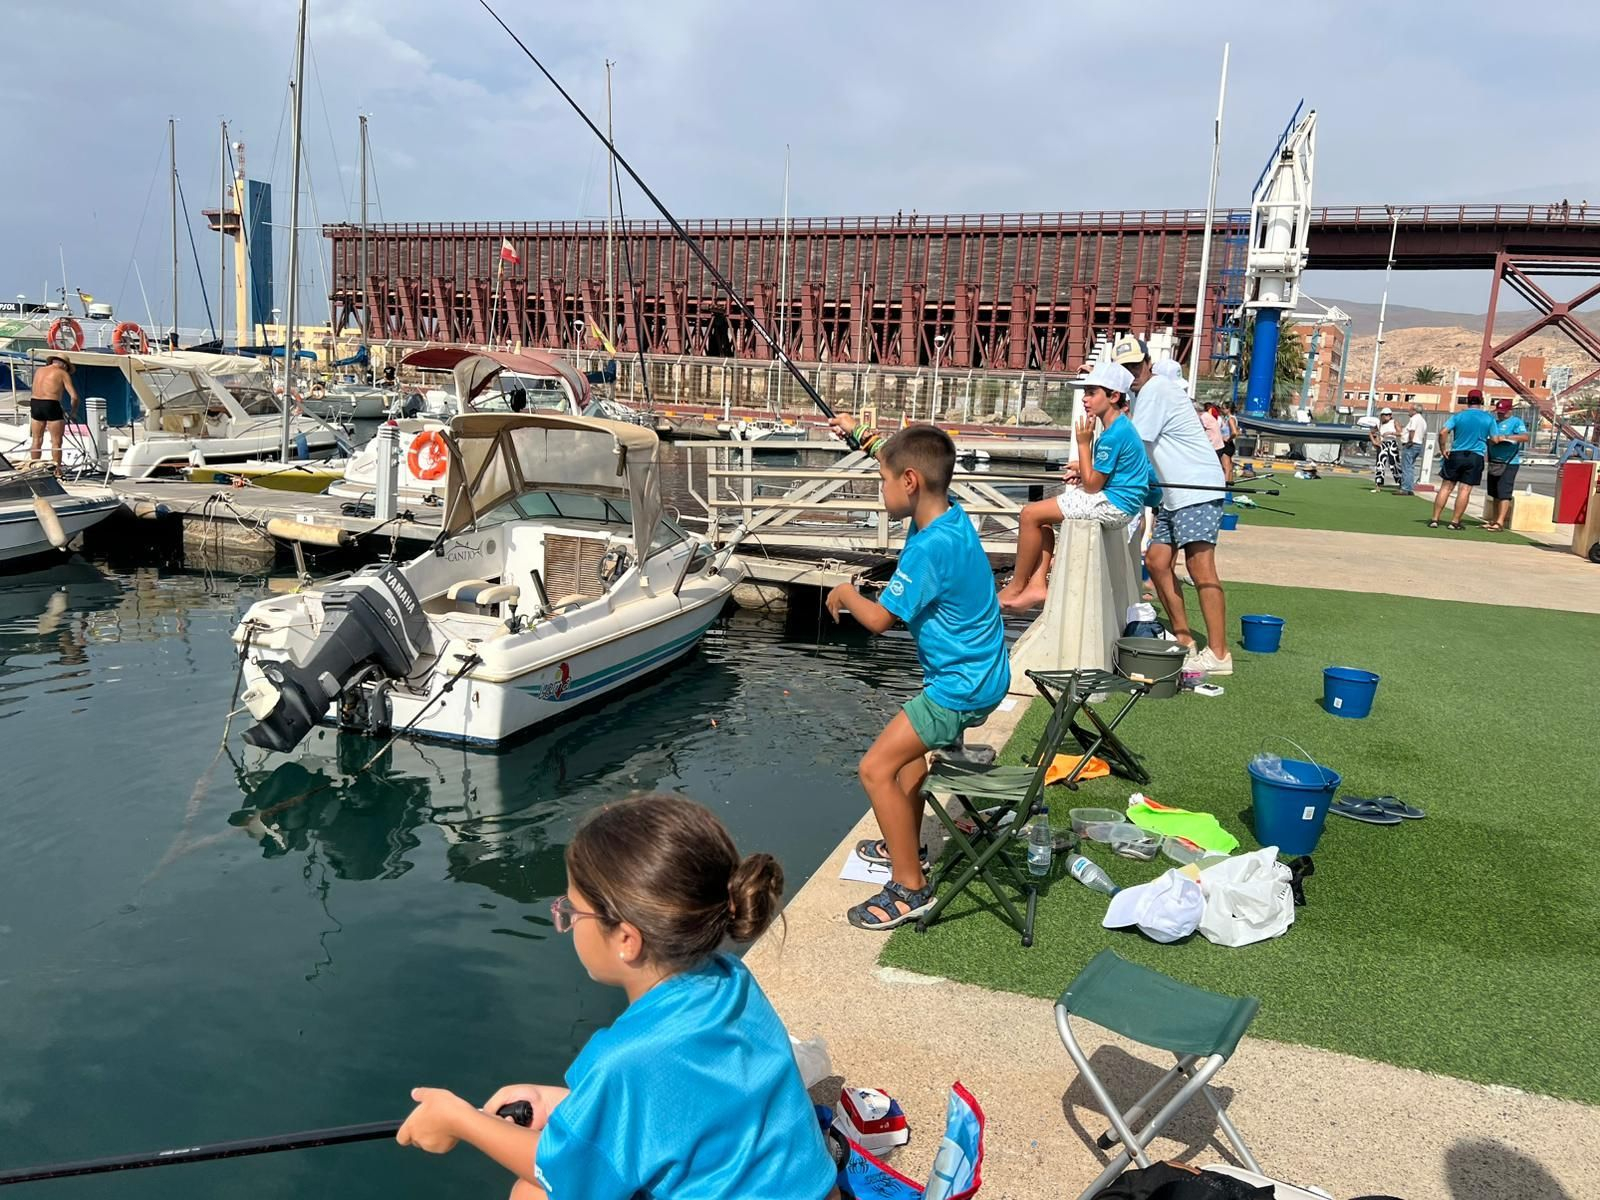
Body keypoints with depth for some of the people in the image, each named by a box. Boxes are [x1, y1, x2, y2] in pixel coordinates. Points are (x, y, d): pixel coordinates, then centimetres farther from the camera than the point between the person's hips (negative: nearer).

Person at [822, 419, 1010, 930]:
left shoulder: (931, 546, -27)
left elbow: (879, 619, -20)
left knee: (875, 769, -10)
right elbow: (914, 462, 24)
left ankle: (910, 888, -1)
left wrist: (845, 592, -1)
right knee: (908, 740, 29)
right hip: (978, 671, 11)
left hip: (962, 683, -11)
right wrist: (864, 437, 25)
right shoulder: (947, 510, 0)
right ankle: (906, 846, 41)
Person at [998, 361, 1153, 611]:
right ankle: (1037, 584, 7)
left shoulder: (1114, 435, -20)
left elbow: (1092, 485, -17)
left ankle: (1016, 587, 1)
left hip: (1113, 506, -11)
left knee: (1030, 514, -10)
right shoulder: (1122, 426, 11)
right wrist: (1082, 474, 6)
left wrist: (1083, 443, -12)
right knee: (1041, 515, 18)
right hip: (1113, 499, 11)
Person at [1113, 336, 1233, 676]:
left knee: (1200, 566, -14)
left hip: (1198, 489, -10)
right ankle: (1184, 642, 16)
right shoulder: (1142, 391, 17)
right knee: (1157, 561, 9)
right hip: (1174, 494, 10)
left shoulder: (1156, 389, -12)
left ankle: (1218, 654, -15)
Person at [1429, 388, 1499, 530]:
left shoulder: (1458, 416, 0)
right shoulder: (1489, 418, 2)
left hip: (1456, 455, 0)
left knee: (1446, 487, 4)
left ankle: (1435, 519, 1)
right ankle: (1455, 521, 0)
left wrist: (1443, 449, -1)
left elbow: (1443, 432, -10)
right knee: (1465, 489, 0)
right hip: (1476, 457, 0)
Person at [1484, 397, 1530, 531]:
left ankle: (1500, 522, -15)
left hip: (1509, 463, -7)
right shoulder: (1494, 422, 17)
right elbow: (1489, 438, 26)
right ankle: (1494, 520, 17)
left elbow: (1525, 437, -18)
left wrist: (1506, 437, -28)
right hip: (1493, 462, 7)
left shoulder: (1516, 422, -4)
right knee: (1494, 493, 11)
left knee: (1504, 493, -11)